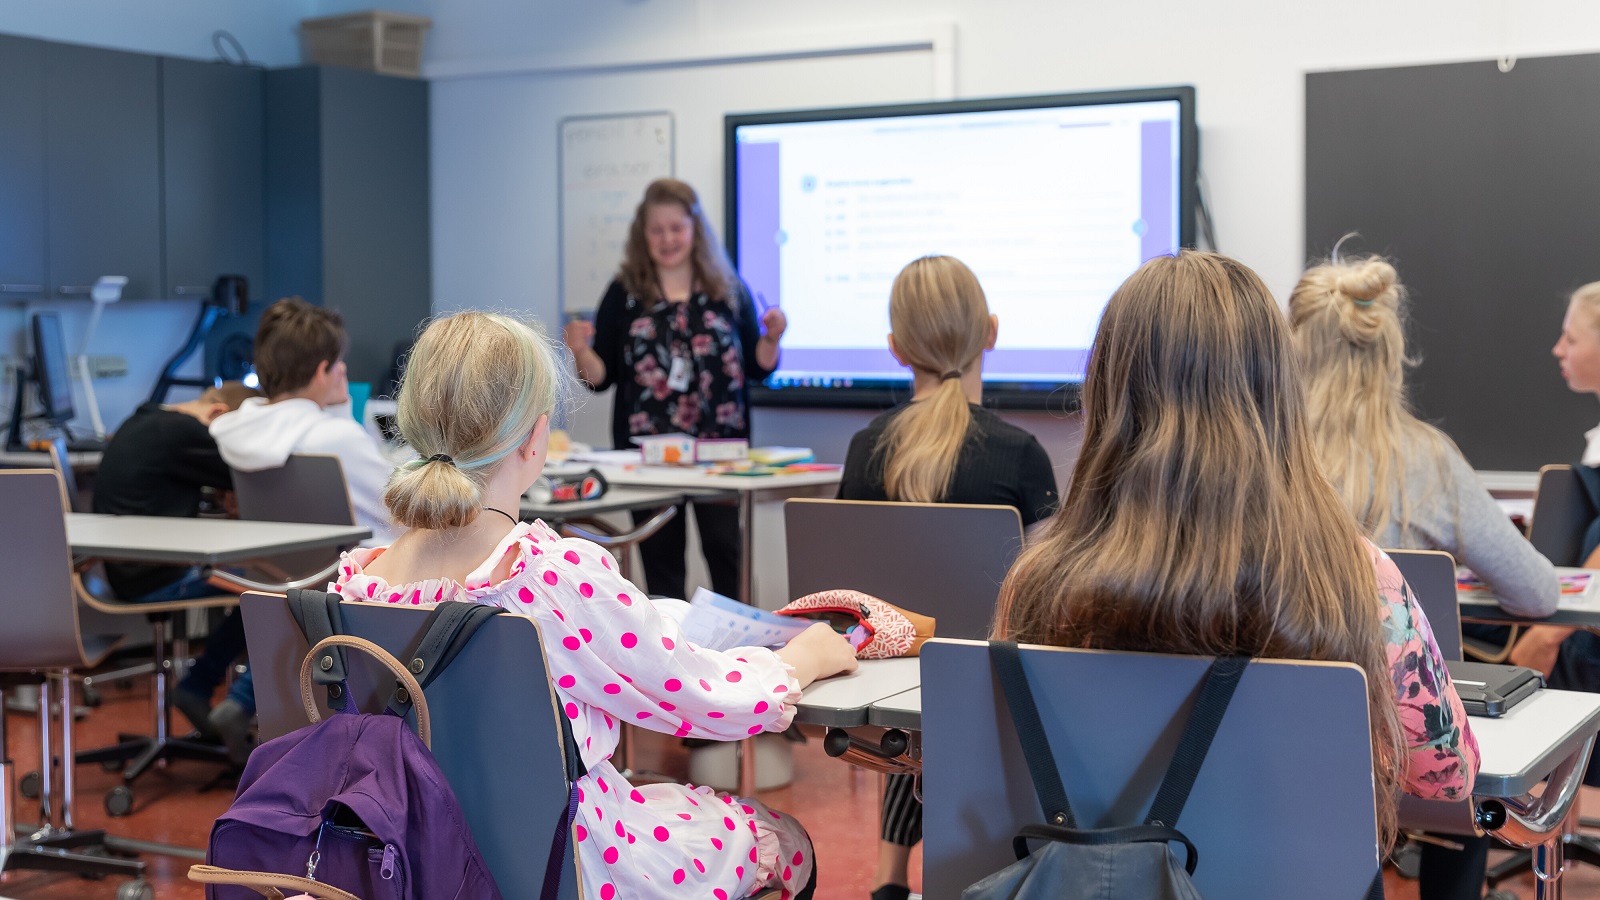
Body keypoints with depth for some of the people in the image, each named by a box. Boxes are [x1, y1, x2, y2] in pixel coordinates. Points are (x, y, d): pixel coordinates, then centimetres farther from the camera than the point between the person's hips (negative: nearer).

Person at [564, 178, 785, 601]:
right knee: (660, 561, 6)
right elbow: (601, 377, 4)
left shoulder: (728, 290, 6)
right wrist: (580, 351, -15)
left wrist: (772, 338, -8)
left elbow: (757, 367, 10)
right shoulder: (625, 294, 5)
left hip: (720, 447, 0)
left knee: (727, 554, -3)